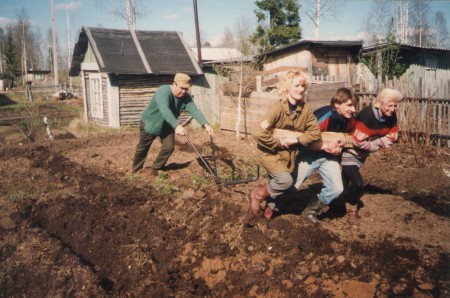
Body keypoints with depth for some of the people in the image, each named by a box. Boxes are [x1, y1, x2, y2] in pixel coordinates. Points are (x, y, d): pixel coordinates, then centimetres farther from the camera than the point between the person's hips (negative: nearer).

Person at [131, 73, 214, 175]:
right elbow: (165, 110, -50)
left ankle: (156, 168, 19)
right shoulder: (163, 91, -35)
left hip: (167, 127, 5)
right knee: (142, 148, 10)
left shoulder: (186, 97, -17)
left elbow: (195, 110, -30)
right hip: (149, 124, -5)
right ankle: (136, 168, 33)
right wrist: (177, 125, -64)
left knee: (169, 147, -3)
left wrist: (205, 124, -48)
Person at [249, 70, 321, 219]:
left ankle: (270, 205, 44)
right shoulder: (277, 108, -24)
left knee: (276, 184, 15)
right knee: (286, 180, -23)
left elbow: (315, 132, -5)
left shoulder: (306, 109, -8)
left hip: (289, 153, 6)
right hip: (270, 151, -6)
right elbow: (258, 132, -32)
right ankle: (257, 195, 0)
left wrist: (295, 140, -18)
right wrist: (278, 143, -23)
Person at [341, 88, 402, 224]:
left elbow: (392, 136, -4)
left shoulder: (391, 116, -11)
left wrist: (377, 142, -18)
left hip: (362, 154, 7)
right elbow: (358, 141, -32)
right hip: (351, 151, -7)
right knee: (357, 182, -17)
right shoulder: (367, 114, -32)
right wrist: (379, 144, -18)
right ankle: (352, 210, 5)